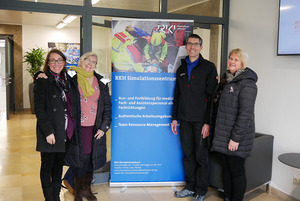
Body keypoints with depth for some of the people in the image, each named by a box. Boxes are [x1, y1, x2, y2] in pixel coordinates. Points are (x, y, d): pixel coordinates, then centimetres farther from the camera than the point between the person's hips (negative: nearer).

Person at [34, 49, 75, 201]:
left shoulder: (67, 80, 11)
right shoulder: (42, 81, -8)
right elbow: (39, 109, -12)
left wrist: (70, 129, 8)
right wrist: (48, 131, -18)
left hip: (65, 132, 6)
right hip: (50, 133, -6)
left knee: (59, 165, 16)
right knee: (47, 166, 7)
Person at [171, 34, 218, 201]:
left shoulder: (209, 67, -4)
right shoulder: (181, 69, 13)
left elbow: (212, 96, -9)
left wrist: (208, 122, -15)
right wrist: (175, 118, 12)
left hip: (201, 120, -5)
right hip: (185, 120, 5)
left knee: (201, 156, 4)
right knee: (188, 154, 12)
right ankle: (190, 187, 27)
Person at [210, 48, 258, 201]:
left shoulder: (247, 83, -13)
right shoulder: (226, 80, 14)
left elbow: (245, 114, -19)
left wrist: (236, 138, -21)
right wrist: (214, 129, 17)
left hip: (236, 138, -8)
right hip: (222, 135, 8)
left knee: (237, 172, 3)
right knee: (226, 169, 17)